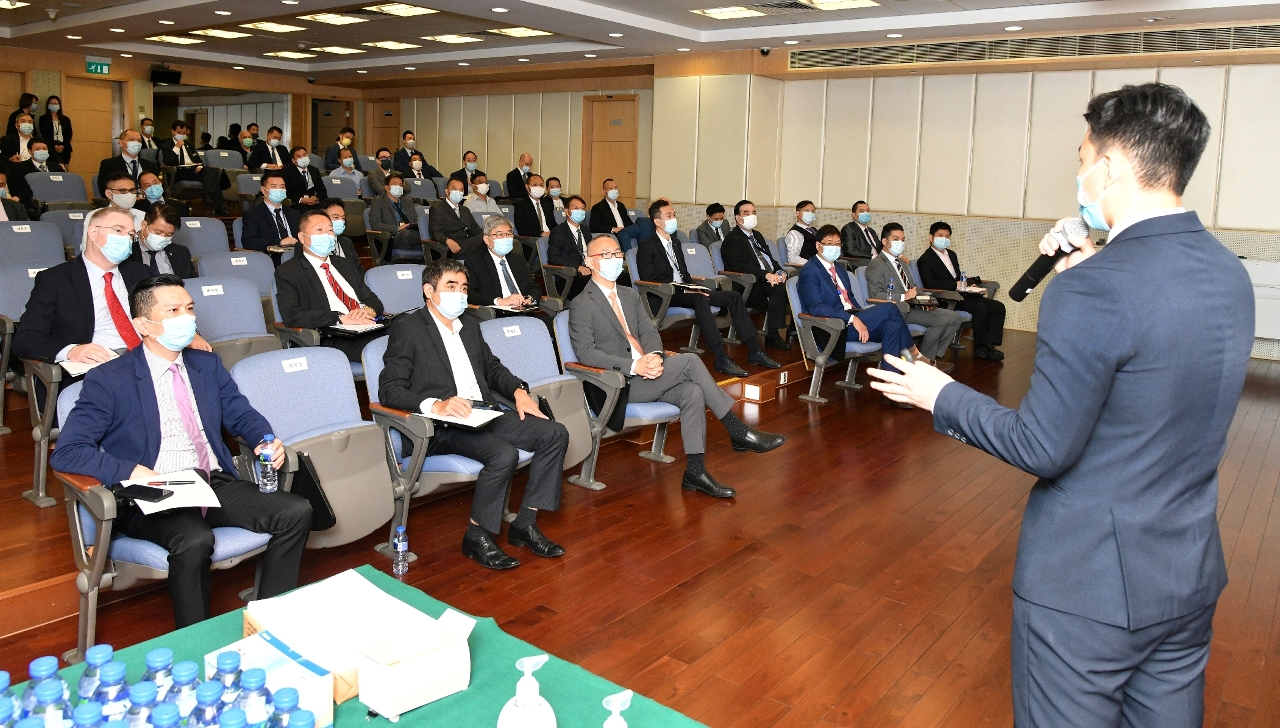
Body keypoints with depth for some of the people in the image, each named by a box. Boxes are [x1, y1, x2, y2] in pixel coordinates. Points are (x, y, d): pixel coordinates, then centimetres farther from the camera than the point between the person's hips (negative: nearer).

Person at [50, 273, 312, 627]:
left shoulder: (208, 365, 16)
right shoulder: (108, 380, -1)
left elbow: (242, 415, 21)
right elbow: (66, 452, -8)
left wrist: (267, 441, -3)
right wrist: (135, 472, -23)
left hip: (217, 485, 5)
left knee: (297, 511, -18)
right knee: (195, 540, -37)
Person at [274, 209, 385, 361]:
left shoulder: (347, 265, 27)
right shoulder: (288, 272, 8)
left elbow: (374, 301, 20)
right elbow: (291, 316, -8)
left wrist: (368, 310, -5)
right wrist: (340, 318, -17)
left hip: (369, 329, 7)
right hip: (333, 340, -6)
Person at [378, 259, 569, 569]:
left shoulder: (470, 324, 19)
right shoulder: (407, 328, -3)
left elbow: (492, 367, 29)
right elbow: (389, 389, -11)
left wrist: (518, 390, 8)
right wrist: (435, 405, -27)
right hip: (442, 427, -8)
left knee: (555, 434, -9)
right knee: (504, 454, -32)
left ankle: (524, 524, -3)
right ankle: (477, 537, -10)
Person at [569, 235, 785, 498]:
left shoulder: (629, 295, 18)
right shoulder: (581, 305, -5)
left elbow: (649, 332, 13)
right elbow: (585, 352, -14)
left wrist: (655, 356, -12)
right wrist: (634, 365, -24)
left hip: (646, 373, 7)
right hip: (620, 384, -7)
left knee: (692, 391, -23)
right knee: (690, 361, -22)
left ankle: (695, 472, -20)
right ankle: (739, 432, -15)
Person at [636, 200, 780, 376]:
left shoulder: (676, 242, 20)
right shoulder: (647, 246, -6)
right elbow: (648, 281, -14)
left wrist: (693, 286, -1)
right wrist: (683, 289, -20)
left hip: (683, 290, 8)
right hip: (665, 297, -8)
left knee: (733, 296, -6)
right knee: (700, 299, -38)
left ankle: (754, 351, -8)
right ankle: (721, 359, -42)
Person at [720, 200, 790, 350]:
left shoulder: (757, 236, 26)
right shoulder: (732, 238, -2)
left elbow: (770, 259, 22)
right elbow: (739, 265, -16)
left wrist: (780, 272, -1)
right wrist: (765, 274, -26)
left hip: (770, 278, 7)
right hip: (748, 288, -7)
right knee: (780, 288, -32)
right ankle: (772, 336, -25)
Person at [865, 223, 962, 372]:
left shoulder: (902, 262, 21)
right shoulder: (876, 265, -8)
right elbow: (874, 295, -18)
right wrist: (904, 297, -25)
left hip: (912, 305, 9)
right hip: (898, 310, -9)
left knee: (955, 318, 0)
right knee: (941, 320, -24)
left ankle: (934, 356, 5)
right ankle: (925, 361, -7)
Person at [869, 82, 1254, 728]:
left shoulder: (1092, 290, -24)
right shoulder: (1229, 274, 2)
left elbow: (1043, 448, -22)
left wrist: (941, 396, -8)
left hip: (1089, 587, -8)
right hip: (1192, 577, 8)